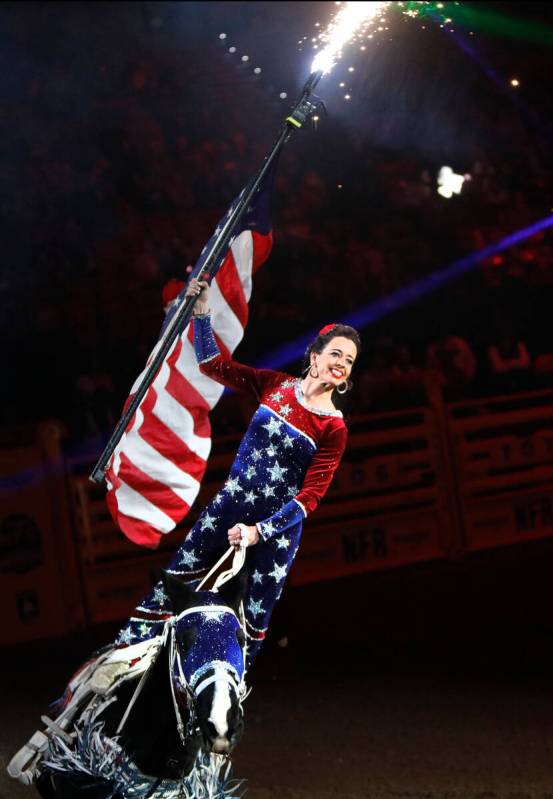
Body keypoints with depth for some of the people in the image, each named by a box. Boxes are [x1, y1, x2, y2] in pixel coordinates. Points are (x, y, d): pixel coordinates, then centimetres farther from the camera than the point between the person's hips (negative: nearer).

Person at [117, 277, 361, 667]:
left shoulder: (334, 428, -8)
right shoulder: (275, 385, 0)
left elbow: (310, 496, -12)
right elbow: (212, 364, 2)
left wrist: (259, 531, -19)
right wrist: (202, 313, -10)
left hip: (278, 526, -2)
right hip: (230, 504, 2)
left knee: (256, 619, 4)